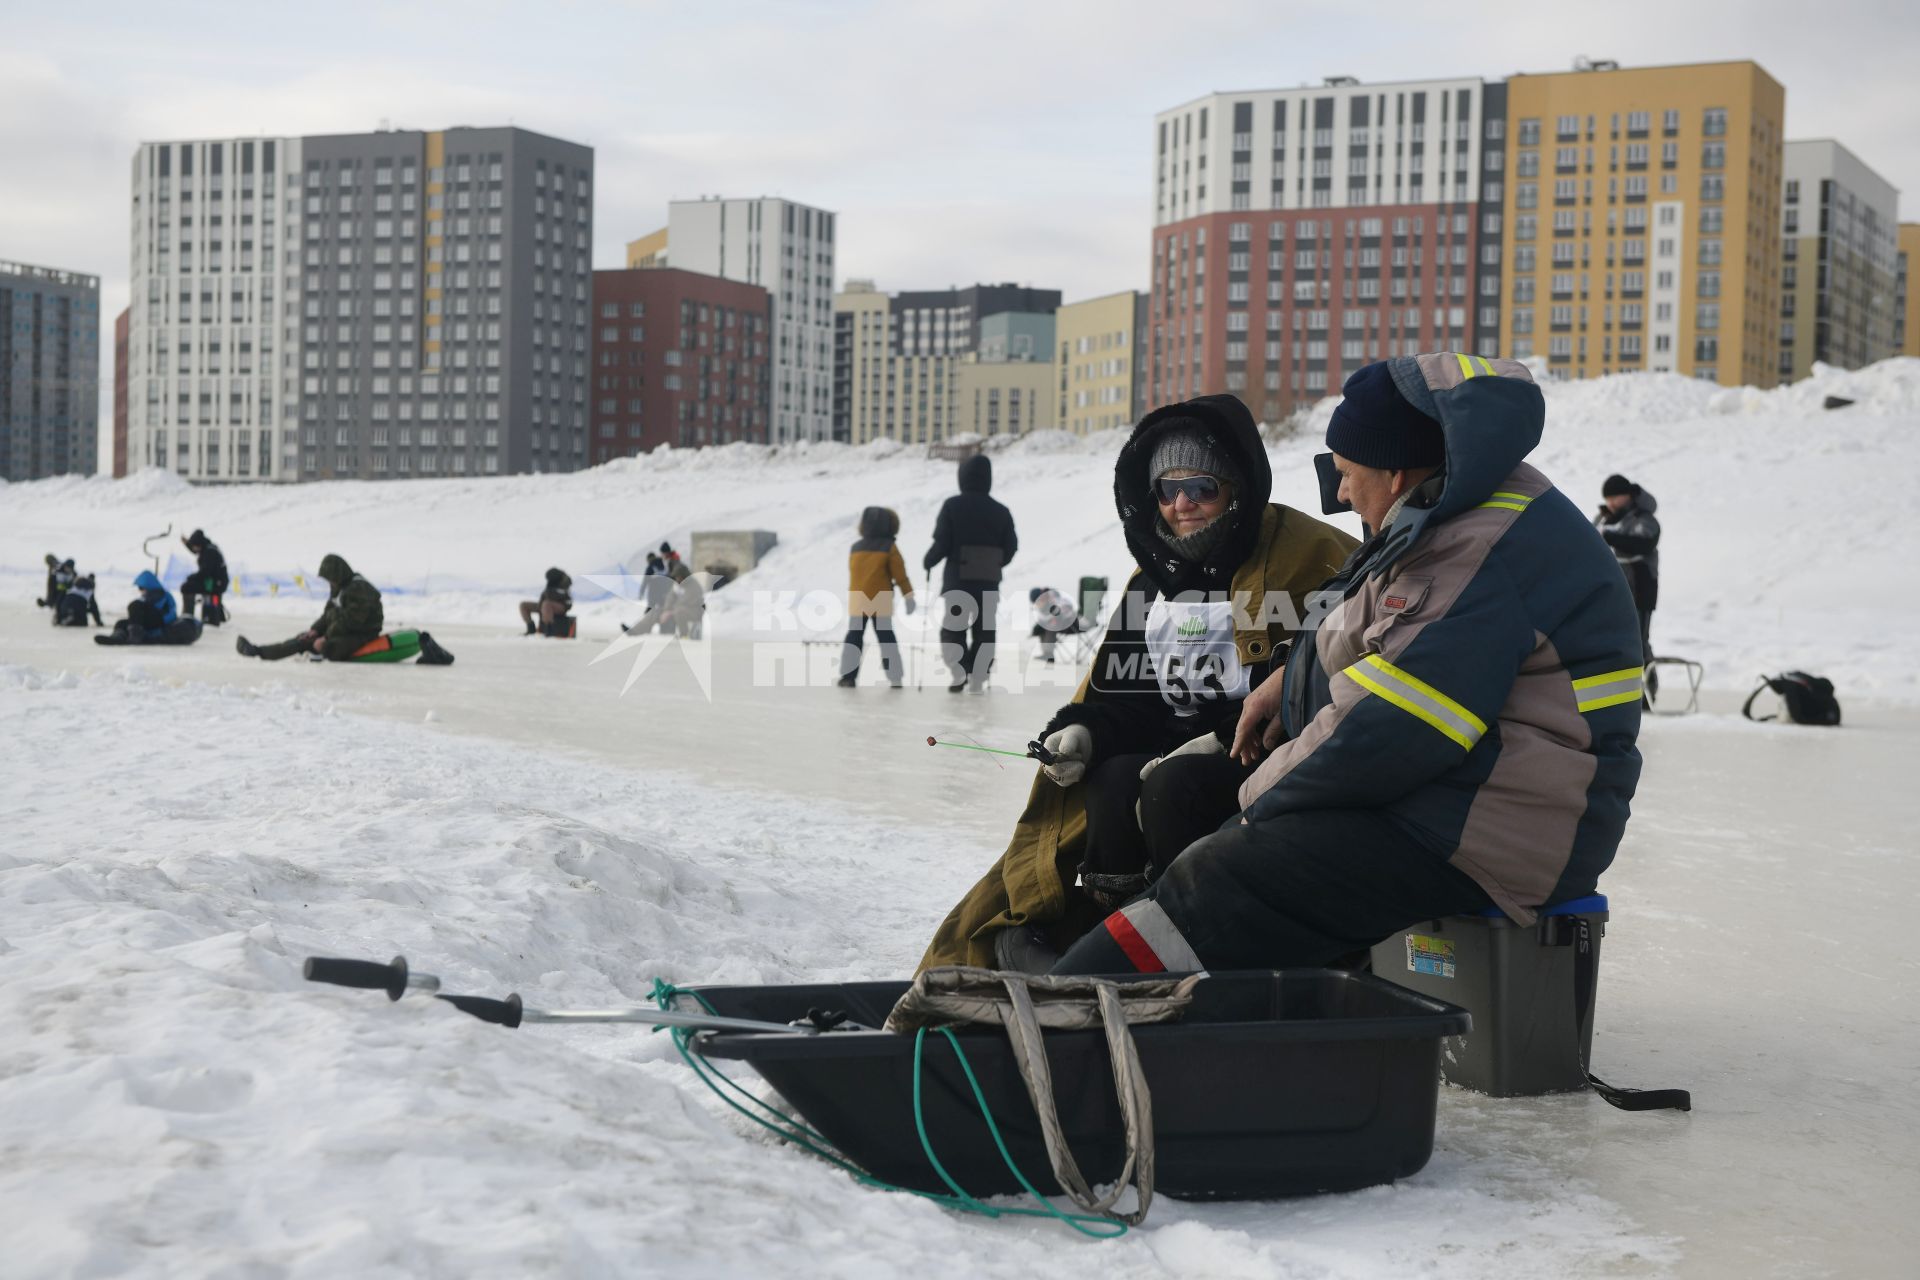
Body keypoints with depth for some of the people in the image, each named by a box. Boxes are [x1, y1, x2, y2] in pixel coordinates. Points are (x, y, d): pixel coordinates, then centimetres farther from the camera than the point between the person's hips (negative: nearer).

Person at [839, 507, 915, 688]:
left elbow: (853, 573, 13)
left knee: (854, 637, 9)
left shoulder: (855, 548, 6)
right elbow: (900, 576, -5)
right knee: (886, 639, 6)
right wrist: (909, 596, 4)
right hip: (881, 603, -2)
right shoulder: (889, 548, -6)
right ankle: (895, 677, 5)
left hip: (856, 602, 2)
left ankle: (848, 676, 1)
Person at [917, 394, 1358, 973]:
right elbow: (1121, 691, 15)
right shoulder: (1158, 575, 15)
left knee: (1175, 787, -31)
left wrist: (1227, 738, -25)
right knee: (1112, 781, -21)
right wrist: (1081, 730, -6)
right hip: (1185, 747, 7)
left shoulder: (1302, 554, -10)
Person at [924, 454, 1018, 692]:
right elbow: (1010, 547, 5)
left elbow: (942, 542, -11)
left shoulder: (953, 506, -9)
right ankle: (978, 678, 8)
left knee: (952, 627, 8)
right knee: (984, 629, 12)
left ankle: (959, 670, -11)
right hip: (989, 582, 3)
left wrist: (928, 561, 8)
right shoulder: (1001, 511, 3)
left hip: (957, 579, -3)